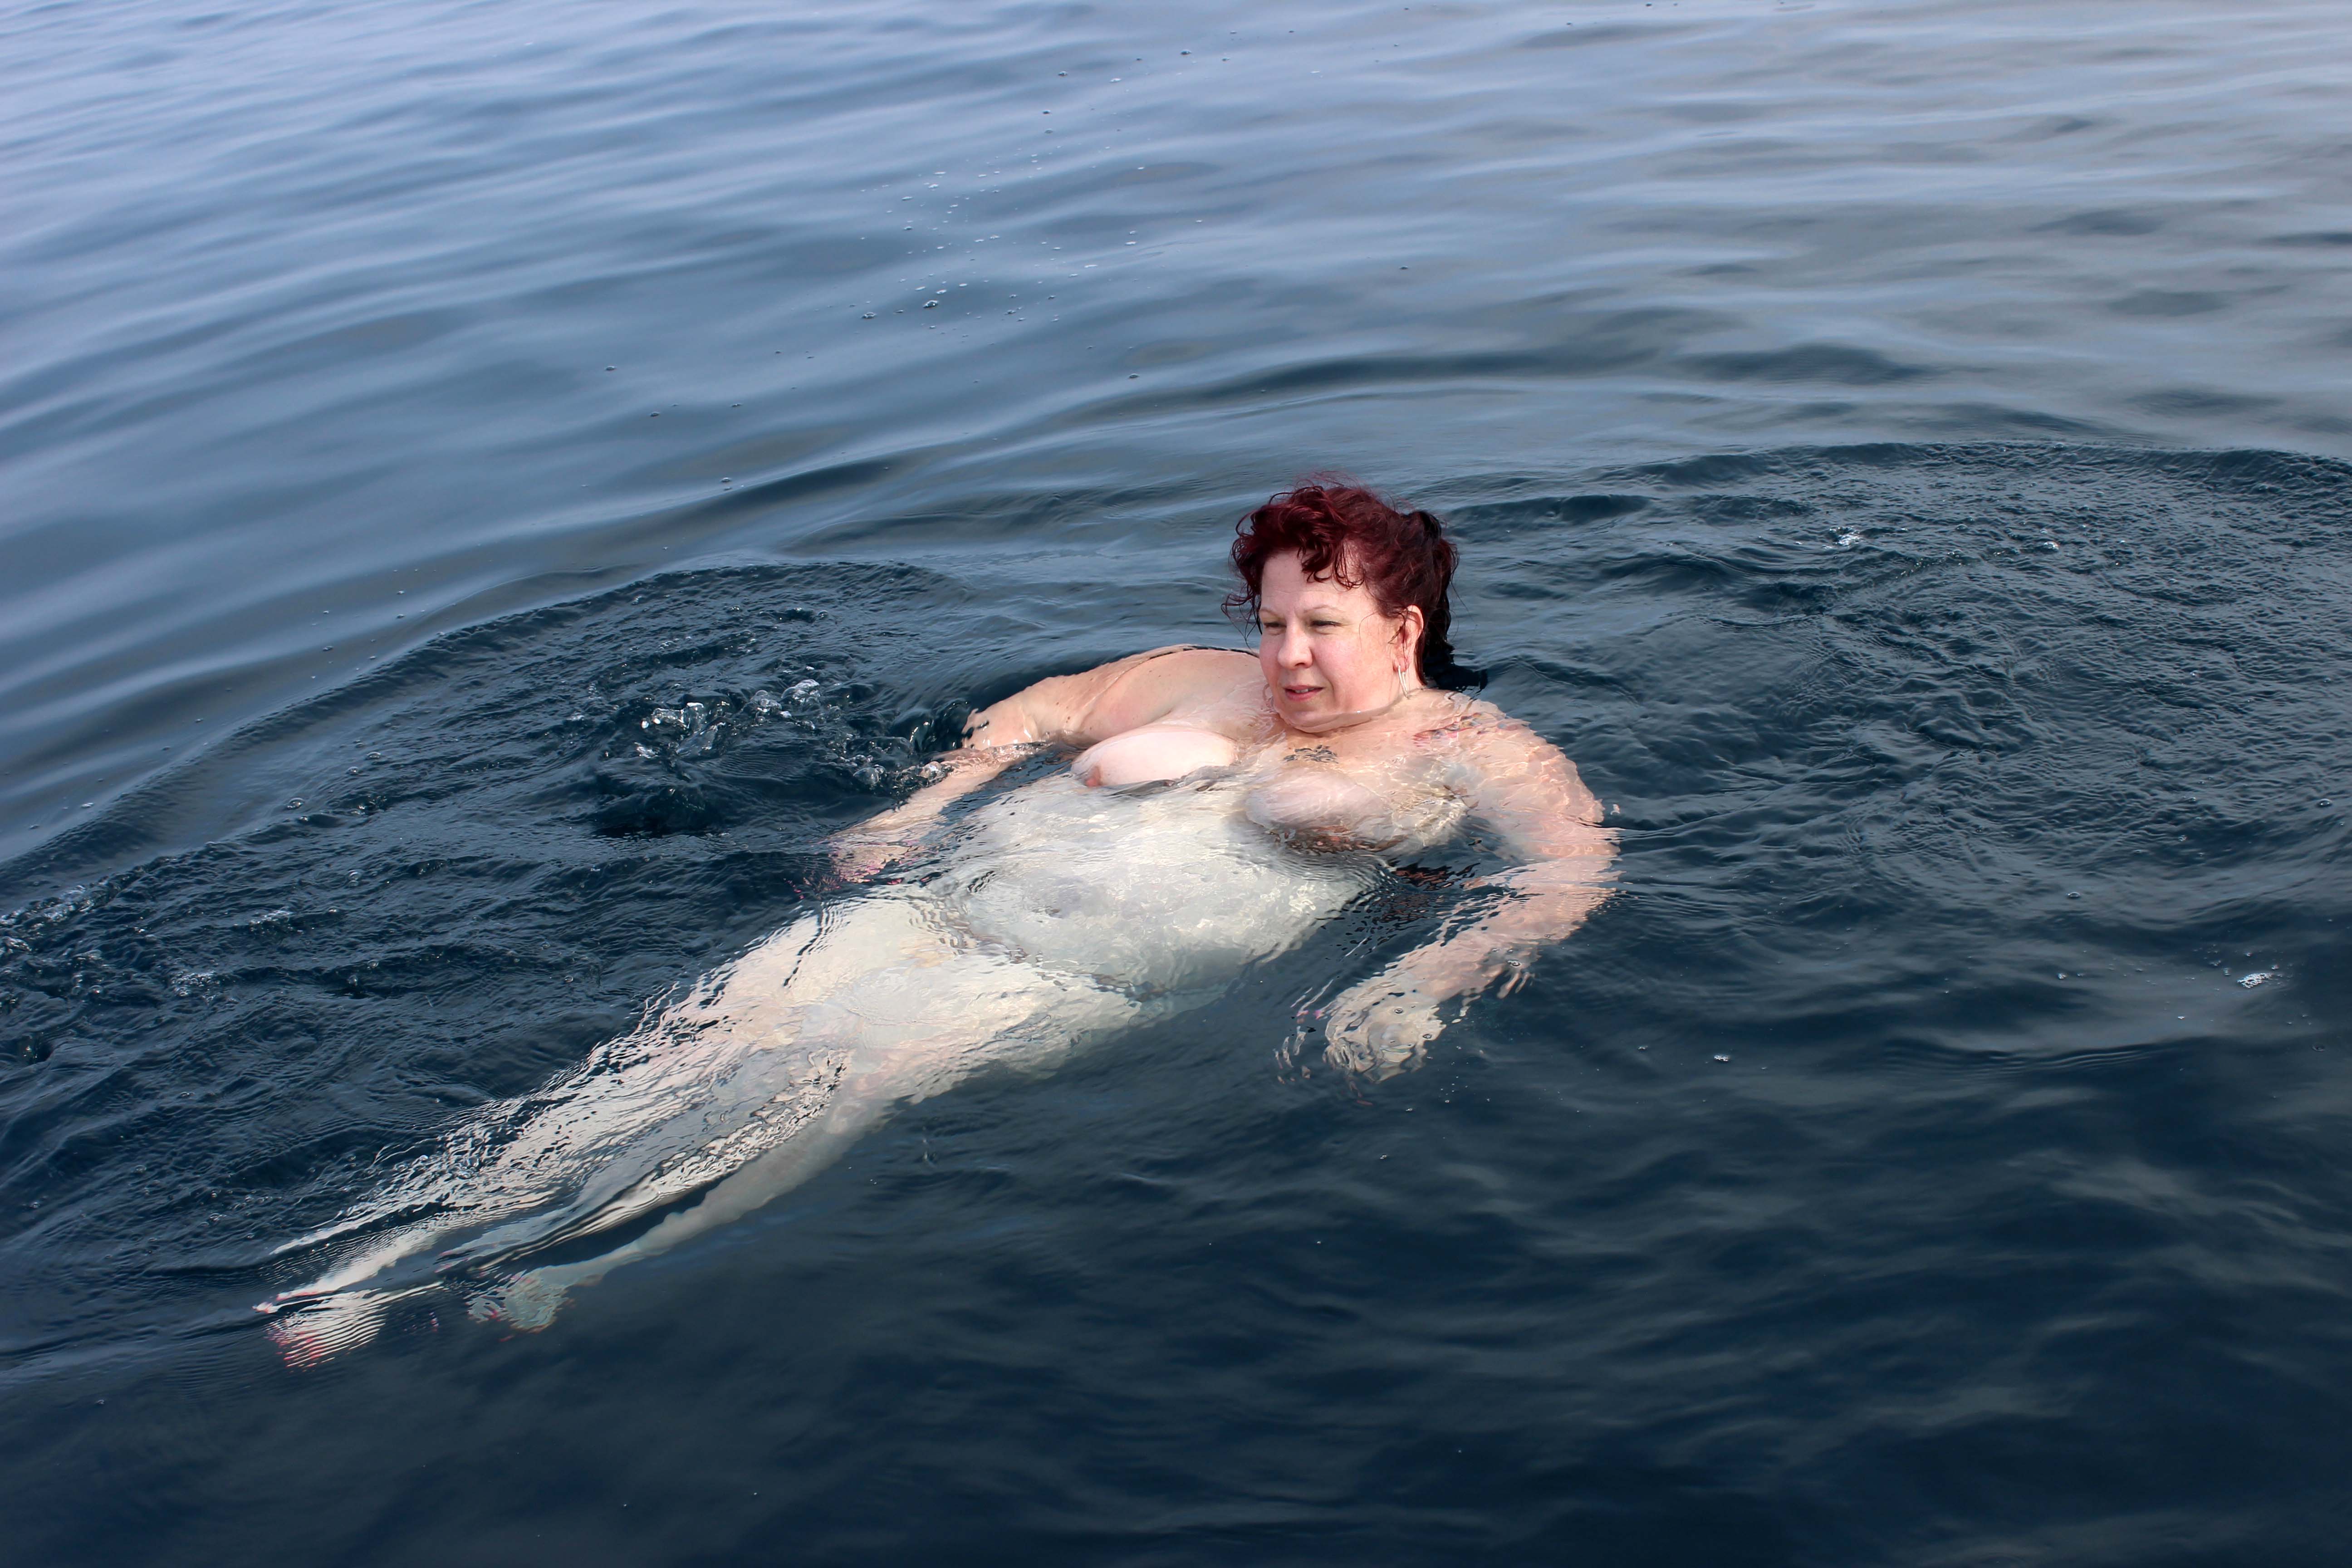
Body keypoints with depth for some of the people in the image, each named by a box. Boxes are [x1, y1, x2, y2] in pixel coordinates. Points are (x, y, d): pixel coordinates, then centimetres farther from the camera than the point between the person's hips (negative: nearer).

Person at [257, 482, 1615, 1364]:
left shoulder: (1476, 754, 8)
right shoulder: (1207, 683, 21)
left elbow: (1575, 872, -7)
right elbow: (1033, 713, 29)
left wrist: (1421, 988, -23)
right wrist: (919, 811, 12)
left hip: (1090, 978, -4)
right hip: (952, 894, 5)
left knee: (831, 1080, -28)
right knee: (702, 1044, -15)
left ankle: (533, 1278, -33)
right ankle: (383, 1253, -19)